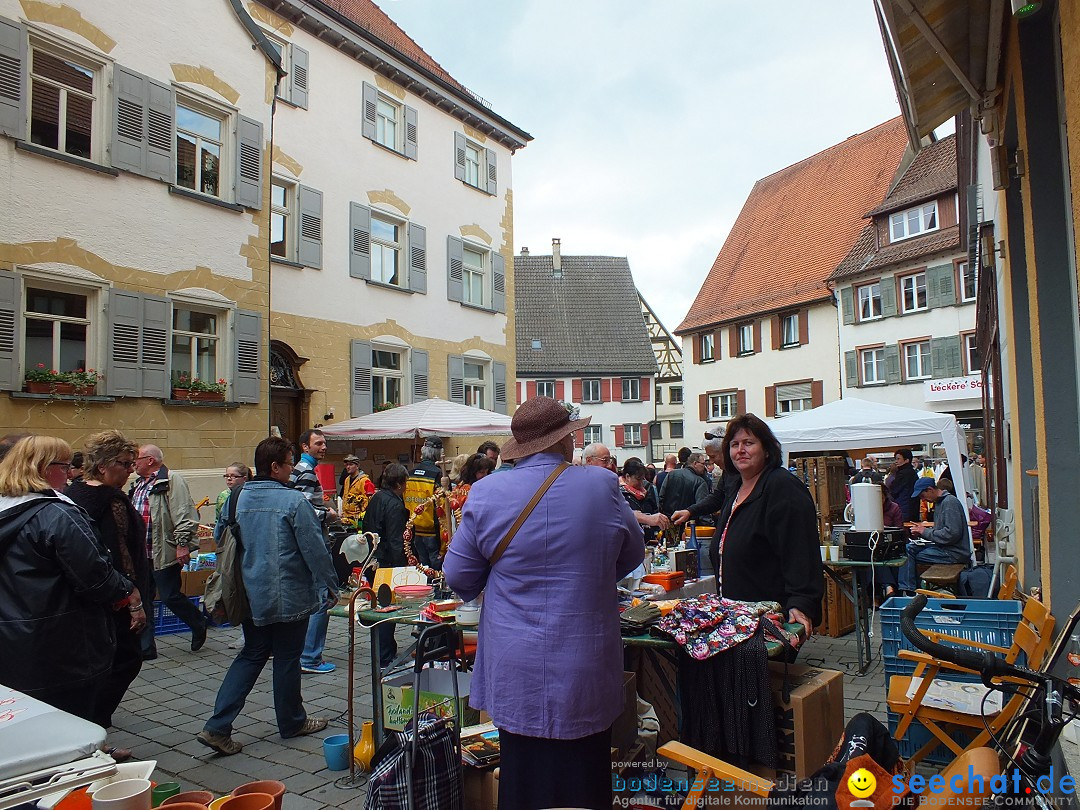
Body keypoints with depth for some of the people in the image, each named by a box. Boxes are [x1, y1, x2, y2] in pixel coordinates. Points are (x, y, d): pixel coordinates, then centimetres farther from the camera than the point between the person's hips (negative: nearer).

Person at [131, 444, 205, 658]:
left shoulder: (172, 480, -13)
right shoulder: (138, 485, 17)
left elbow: (184, 515, -20)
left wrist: (182, 544, -23)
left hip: (164, 552, -9)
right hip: (140, 554, 9)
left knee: (169, 596, -3)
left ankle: (199, 626, 21)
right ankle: (145, 648, 20)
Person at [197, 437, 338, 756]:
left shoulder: (237, 498, 0)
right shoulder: (293, 501, -18)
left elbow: (219, 538, 13)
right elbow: (315, 549, -16)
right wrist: (330, 587, -5)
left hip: (251, 595, 6)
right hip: (289, 597, -6)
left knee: (250, 656, 18)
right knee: (287, 658, 10)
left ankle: (217, 727, 12)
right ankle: (292, 722, 27)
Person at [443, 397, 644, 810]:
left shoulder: (487, 493, -8)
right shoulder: (602, 485, -7)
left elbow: (458, 577, 0)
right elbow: (632, 555, 8)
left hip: (516, 672, 1)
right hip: (586, 670, 0)